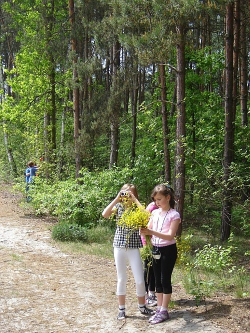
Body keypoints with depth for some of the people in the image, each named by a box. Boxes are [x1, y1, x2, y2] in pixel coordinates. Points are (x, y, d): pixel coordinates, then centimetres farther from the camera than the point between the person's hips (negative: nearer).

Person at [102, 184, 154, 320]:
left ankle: (142, 306, 23)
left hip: (134, 247, -1)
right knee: (121, 279, 9)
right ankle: (121, 309, 20)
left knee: (140, 280, 1)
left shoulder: (137, 208, 0)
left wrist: (134, 199, -17)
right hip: (119, 247, 1)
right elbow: (105, 214, -16)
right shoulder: (118, 206, 3)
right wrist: (116, 199, -15)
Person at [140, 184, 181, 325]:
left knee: (165, 280, -1)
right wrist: (144, 231, -21)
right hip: (156, 249, 6)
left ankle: (164, 311, 8)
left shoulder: (174, 215, -13)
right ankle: (159, 309, 19)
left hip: (168, 250, -6)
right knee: (158, 280, 11)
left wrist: (151, 232, -33)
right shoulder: (155, 213, 7)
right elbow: (148, 229, 4)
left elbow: (170, 236, -21)